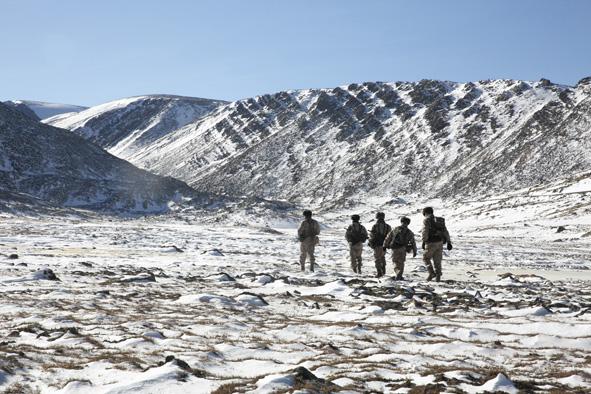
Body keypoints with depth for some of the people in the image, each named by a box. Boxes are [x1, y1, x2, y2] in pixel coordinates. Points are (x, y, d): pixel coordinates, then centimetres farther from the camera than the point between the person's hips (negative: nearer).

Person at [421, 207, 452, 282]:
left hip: (431, 243, -6)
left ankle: (432, 272, -5)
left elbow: (425, 231, -16)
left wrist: (424, 241, -19)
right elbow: (446, 232, 15)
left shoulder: (426, 220, -4)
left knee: (426, 258, 10)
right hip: (440, 242, 6)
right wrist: (449, 242, 16)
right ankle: (438, 277, 9)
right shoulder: (440, 220, 16)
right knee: (437, 261, 11)